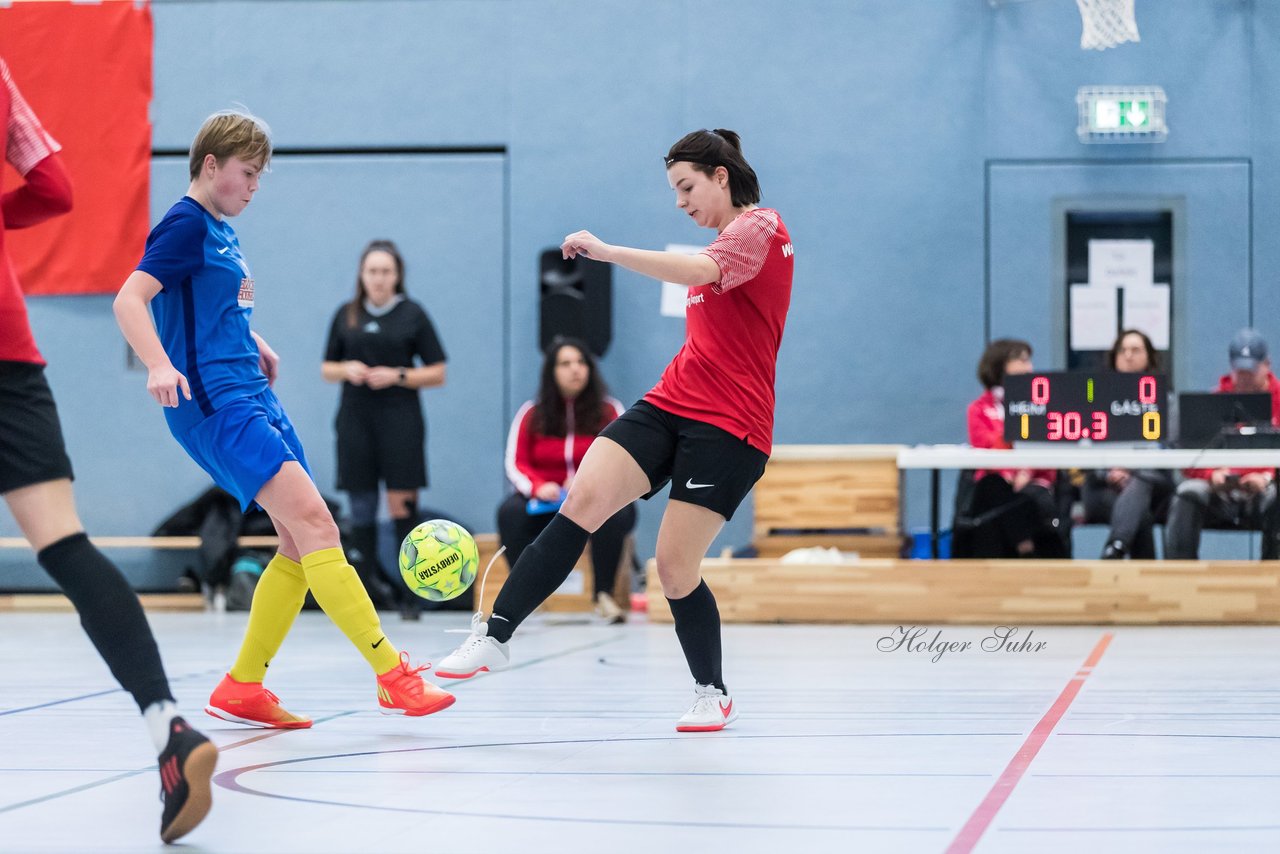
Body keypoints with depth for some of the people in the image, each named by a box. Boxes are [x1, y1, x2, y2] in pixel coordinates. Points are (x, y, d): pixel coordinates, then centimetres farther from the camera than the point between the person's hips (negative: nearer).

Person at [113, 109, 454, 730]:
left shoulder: (222, 231, 19)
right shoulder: (186, 225, -8)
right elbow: (129, 299, -19)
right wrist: (159, 365, -34)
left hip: (252, 396, 10)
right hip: (214, 402, -10)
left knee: (302, 541, 5)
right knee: (312, 520, -20)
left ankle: (241, 689, 12)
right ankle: (393, 676, -25)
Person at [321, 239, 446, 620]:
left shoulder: (412, 314, 2)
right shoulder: (346, 315, 10)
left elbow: (437, 374, 2)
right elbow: (327, 369, 15)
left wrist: (397, 375, -12)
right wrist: (346, 370, -6)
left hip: (400, 421, -3)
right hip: (356, 421, 3)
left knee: (401, 506, -8)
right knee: (362, 507, 4)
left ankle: (411, 591, -3)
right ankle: (368, 585, 14)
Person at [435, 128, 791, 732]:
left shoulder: (759, 225, -7)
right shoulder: (726, 241, 22)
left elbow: (696, 270, -27)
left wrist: (605, 251, -26)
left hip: (729, 427, -8)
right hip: (669, 406, 8)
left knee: (675, 564, -9)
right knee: (582, 500, -15)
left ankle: (713, 694, 14)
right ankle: (495, 636, -19)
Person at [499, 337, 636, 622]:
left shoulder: (609, 411, 4)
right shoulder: (532, 414, 6)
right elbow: (516, 464, 1)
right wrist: (537, 487, -21)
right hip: (545, 504, 1)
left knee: (613, 512, -36)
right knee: (510, 512, -31)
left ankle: (603, 594, -25)